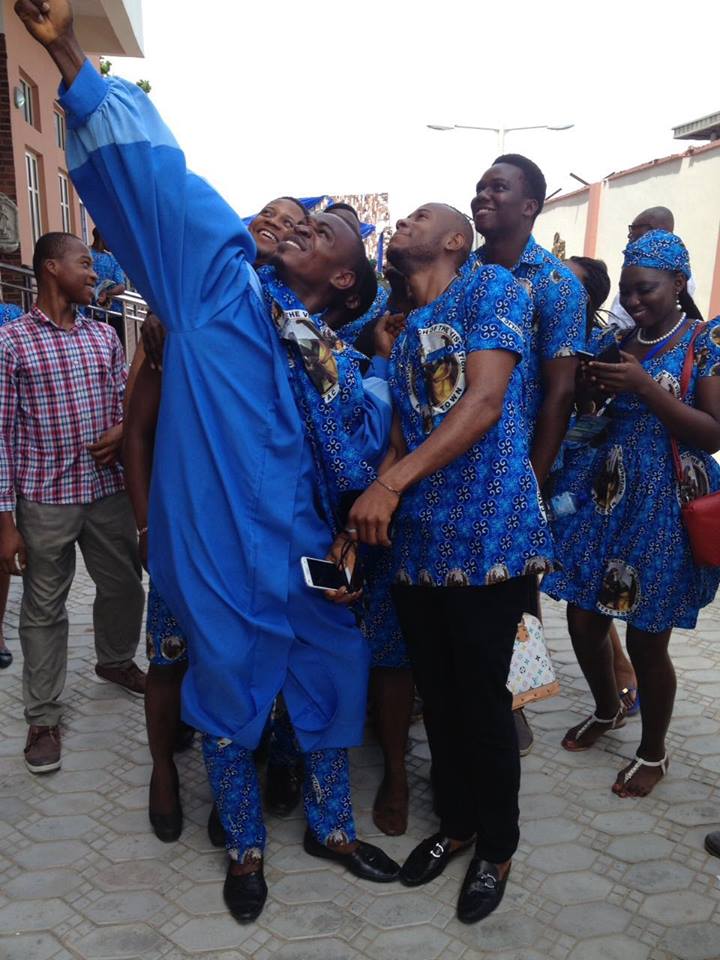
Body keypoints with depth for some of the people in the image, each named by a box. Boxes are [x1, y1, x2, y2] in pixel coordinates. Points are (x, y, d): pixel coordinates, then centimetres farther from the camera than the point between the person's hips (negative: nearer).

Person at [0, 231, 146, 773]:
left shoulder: (104, 335, 8)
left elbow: (126, 399, 17)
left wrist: (121, 430, -9)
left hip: (109, 489, 5)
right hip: (46, 499, -4)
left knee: (124, 586, 18)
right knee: (45, 610, 8)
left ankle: (116, 661, 46)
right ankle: (44, 717, 24)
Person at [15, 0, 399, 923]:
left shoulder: (341, 366, 6)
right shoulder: (218, 286, 0)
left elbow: (356, 475, 0)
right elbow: (153, 174, -7)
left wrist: (325, 381, -13)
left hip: (308, 565, 3)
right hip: (220, 560, -2)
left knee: (331, 693, 17)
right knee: (229, 706, 14)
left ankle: (331, 827, 44)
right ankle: (244, 847, 41)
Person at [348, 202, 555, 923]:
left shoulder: (492, 287, -1)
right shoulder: (401, 334, 18)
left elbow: (485, 403, -15)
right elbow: (399, 441, 15)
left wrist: (390, 483, -20)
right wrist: (371, 507, -3)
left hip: (488, 536, -6)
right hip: (416, 542, 6)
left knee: (483, 705, 8)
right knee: (437, 699, 17)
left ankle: (497, 847, 32)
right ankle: (455, 823, 41)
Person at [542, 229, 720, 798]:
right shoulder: (619, 342, 10)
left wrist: (645, 385, -20)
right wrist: (591, 386, -6)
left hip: (665, 502, -5)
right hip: (604, 492, 5)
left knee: (646, 639, 1)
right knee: (582, 617, 8)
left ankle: (653, 754, 28)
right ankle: (607, 711, 39)